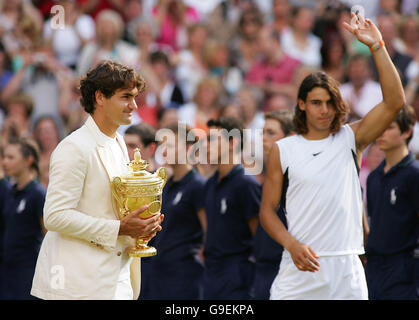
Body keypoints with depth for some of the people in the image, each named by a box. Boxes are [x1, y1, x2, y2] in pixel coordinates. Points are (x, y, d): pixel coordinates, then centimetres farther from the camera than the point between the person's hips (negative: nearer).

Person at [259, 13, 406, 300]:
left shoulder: (351, 138, 7)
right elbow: (267, 210, 7)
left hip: (346, 268, 1)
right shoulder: (283, 150, 6)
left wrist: (377, 47, -9)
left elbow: (395, 102, -4)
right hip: (301, 266, -1)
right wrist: (292, 245, -10)